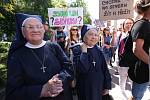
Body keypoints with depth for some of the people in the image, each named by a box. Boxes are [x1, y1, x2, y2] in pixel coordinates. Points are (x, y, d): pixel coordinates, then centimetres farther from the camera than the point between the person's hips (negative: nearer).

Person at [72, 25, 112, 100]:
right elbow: (82, 69, -27)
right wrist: (84, 51, -21)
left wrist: (107, 86, 5)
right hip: (85, 89, -4)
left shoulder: (98, 50, 2)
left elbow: (104, 68, 5)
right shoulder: (77, 50, -12)